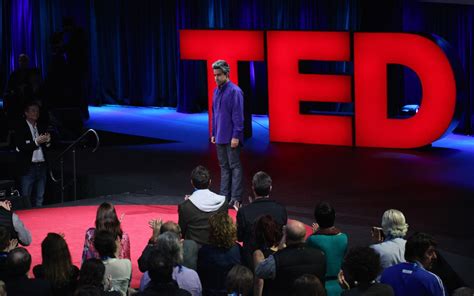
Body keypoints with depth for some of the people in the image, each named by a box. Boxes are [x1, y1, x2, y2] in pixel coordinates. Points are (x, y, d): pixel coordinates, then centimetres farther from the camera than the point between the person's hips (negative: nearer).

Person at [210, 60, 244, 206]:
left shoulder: (235, 91, -13)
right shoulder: (216, 91, 11)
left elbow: (238, 116, -16)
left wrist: (236, 136, -18)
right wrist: (213, 133, 15)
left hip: (231, 138, -8)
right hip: (220, 138, 8)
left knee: (235, 166, -3)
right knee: (224, 167, 12)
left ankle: (236, 198, -1)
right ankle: (224, 196, 16)